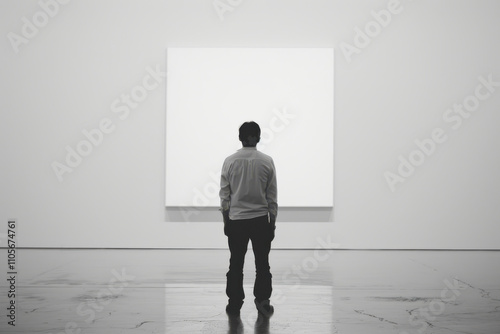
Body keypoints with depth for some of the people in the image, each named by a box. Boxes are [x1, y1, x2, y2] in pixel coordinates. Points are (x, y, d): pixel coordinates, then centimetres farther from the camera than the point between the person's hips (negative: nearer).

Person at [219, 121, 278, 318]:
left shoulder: (230, 161, -5)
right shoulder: (267, 161, -6)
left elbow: (224, 195, -2)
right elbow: (272, 197, -3)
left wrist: (225, 221, 9)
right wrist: (272, 222, 6)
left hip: (236, 220, 1)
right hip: (261, 220, 0)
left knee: (236, 264, 11)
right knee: (262, 263, 11)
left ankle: (234, 305, 16)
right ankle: (262, 301, 6)